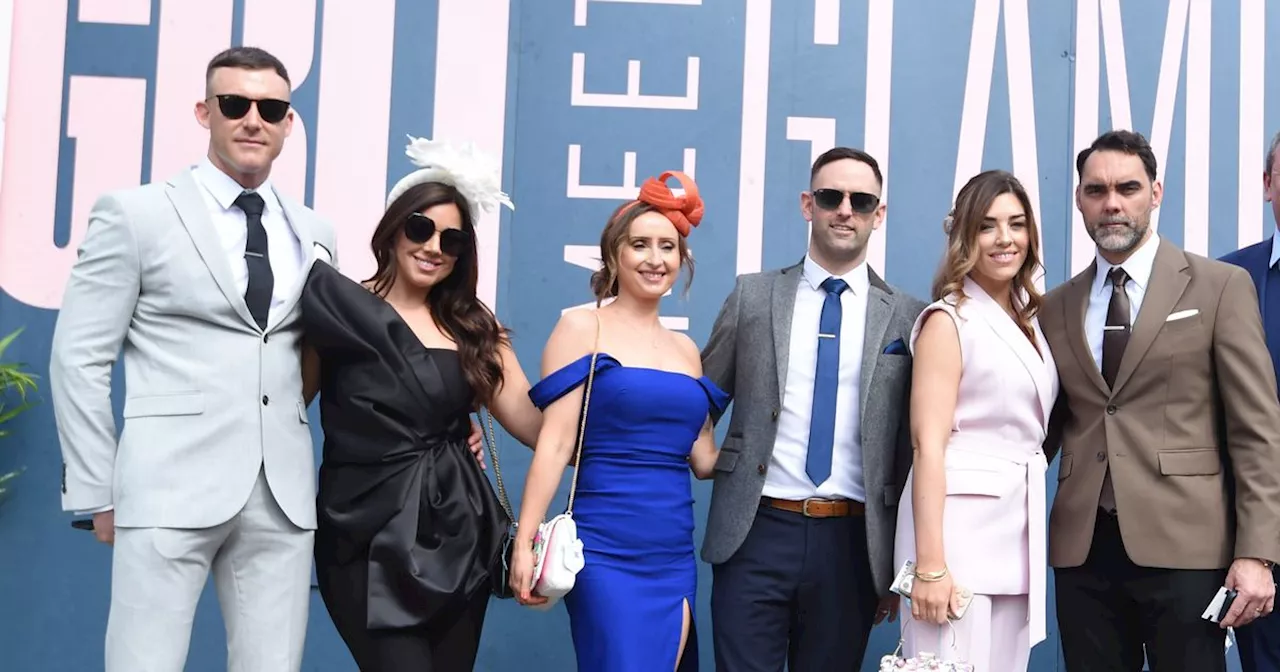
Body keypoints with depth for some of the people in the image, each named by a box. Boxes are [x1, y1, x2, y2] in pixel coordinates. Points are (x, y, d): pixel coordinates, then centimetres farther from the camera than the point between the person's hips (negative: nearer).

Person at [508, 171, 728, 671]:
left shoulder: (686, 349, 14)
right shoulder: (582, 327, -1)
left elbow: (704, 459, 14)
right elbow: (556, 442, -8)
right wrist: (525, 542, -14)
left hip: (675, 558, 5)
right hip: (605, 553, -5)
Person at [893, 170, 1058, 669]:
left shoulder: (1030, 322, 13)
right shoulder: (949, 320, -8)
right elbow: (928, 446, -15)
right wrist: (930, 564, -21)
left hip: (1019, 533, 7)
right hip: (959, 528, -7)